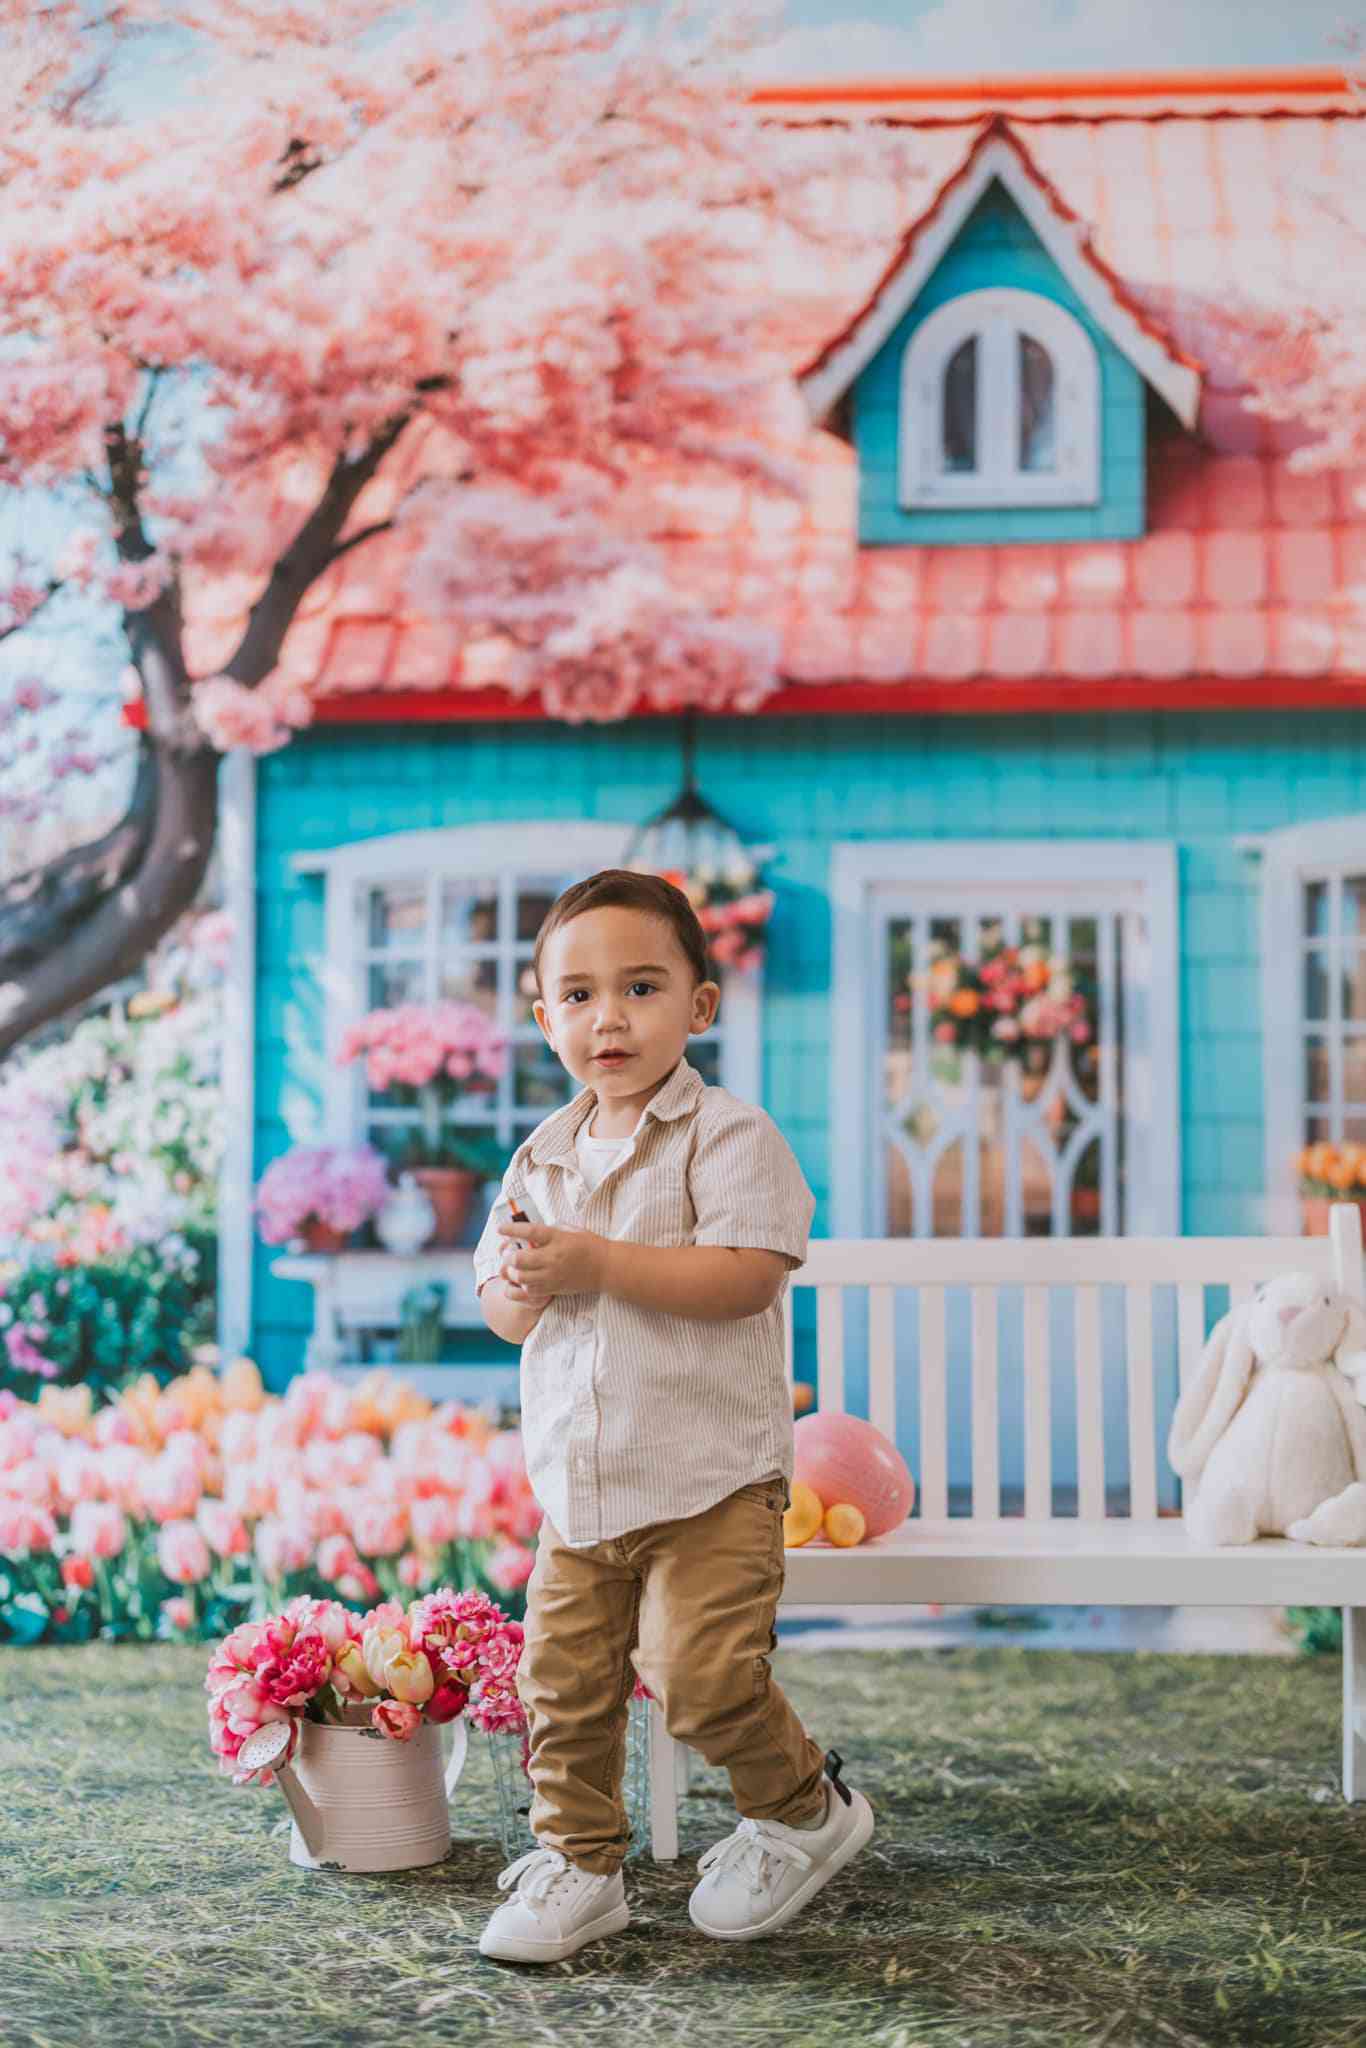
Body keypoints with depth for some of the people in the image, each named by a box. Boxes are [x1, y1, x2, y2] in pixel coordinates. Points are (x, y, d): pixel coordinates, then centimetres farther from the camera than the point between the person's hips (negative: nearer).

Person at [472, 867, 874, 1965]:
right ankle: (580, 1860, 22)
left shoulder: (729, 1133, -8)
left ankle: (805, 1806, 13)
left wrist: (595, 1263, -23)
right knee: (563, 1681, 5)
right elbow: (499, 1309, 14)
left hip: (711, 1475, -6)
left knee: (702, 1673, -13)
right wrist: (521, 1286, -11)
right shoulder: (543, 1156, 12)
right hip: (575, 1481, 6)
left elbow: (745, 1275, -21)